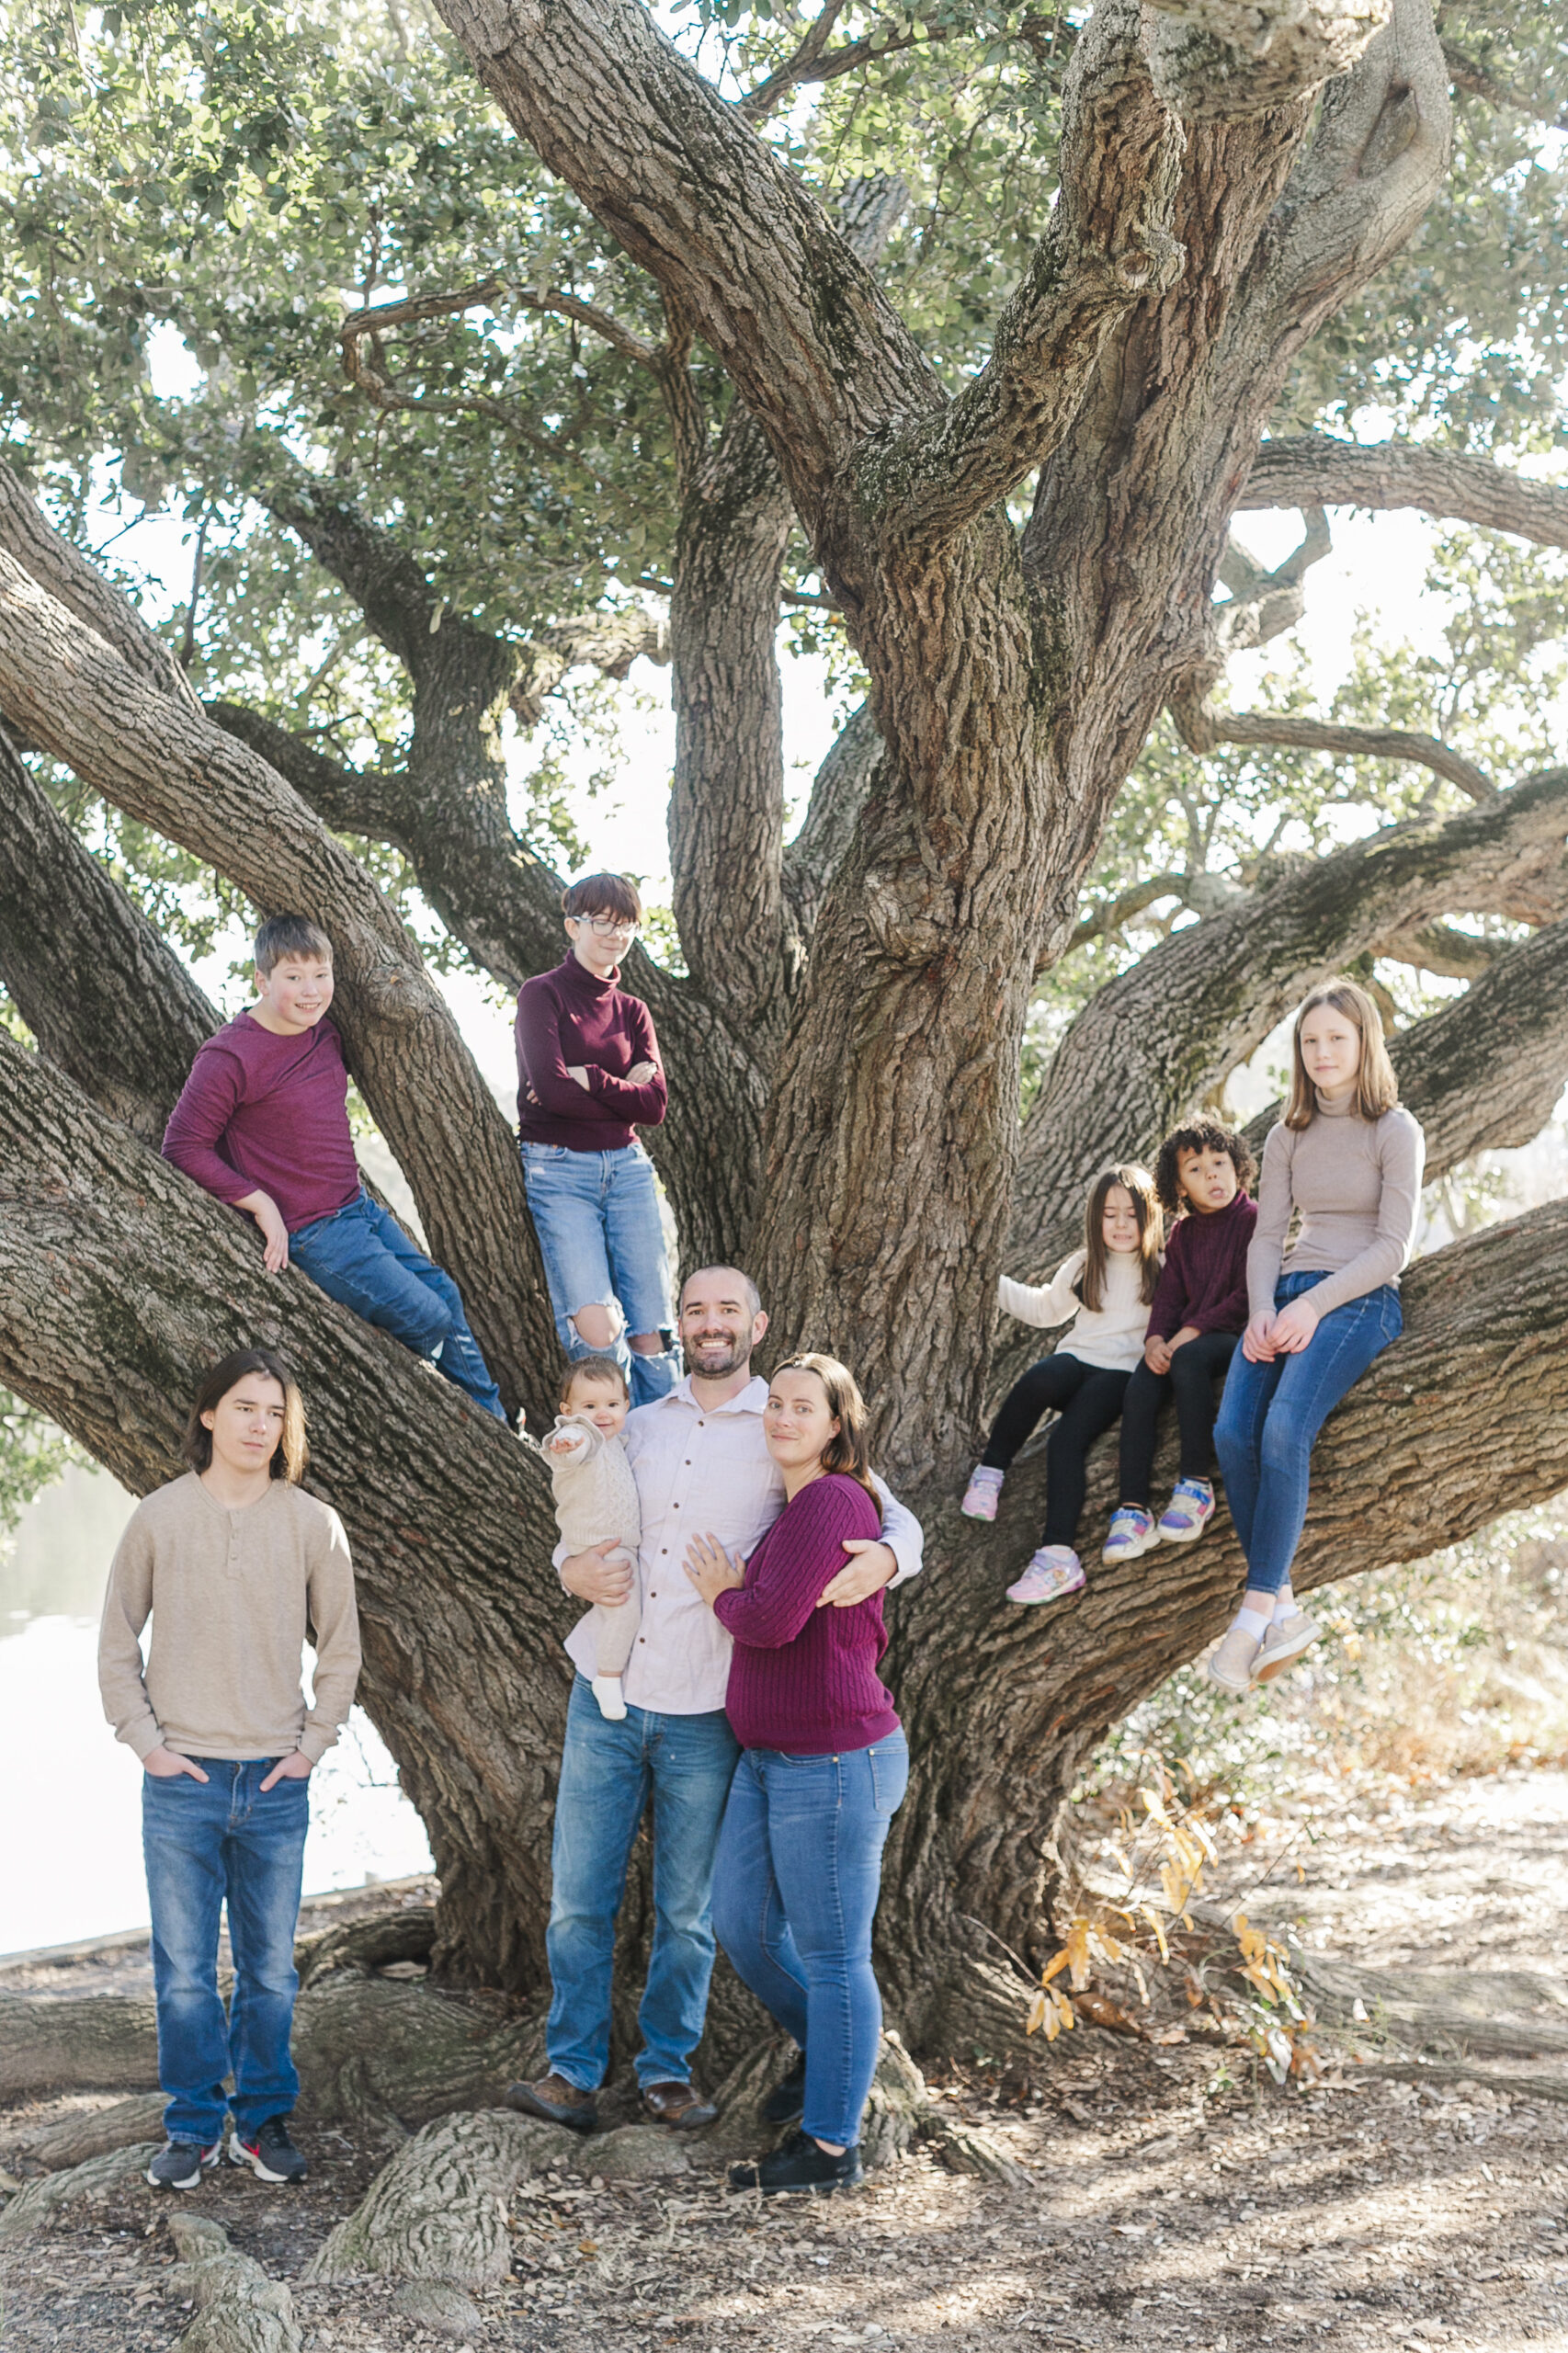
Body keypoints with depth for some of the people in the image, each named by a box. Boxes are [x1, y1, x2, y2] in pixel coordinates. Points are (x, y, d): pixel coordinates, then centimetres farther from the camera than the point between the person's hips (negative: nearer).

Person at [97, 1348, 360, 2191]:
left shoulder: (314, 1525, 1)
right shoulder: (159, 1517, 0)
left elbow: (341, 1648, 10)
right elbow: (116, 1643, 6)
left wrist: (313, 1743, 2)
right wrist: (145, 1740, -2)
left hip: (276, 1783, 1)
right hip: (182, 1780, -1)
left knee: (270, 1969, 8)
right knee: (183, 1969, 3)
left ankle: (264, 2119, 22)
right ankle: (192, 2127, 17)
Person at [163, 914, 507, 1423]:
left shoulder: (326, 1033, 4)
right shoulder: (230, 1058, -19)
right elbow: (184, 1147, -19)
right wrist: (261, 1204, -19)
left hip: (360, 1207, 9)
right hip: (311, 1233, -9)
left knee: (446, 1296, 15)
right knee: (427, 1319, -9)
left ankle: (495, 1424, 30)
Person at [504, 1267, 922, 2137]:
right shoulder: (638, 1427, 11)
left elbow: (897, 1518, -1)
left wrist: (883, 1559, -24)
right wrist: (575, 1569, -5)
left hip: (705, 1715, -3)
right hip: (606, 1697, 3)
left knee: (687, 1910, 9)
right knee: (578, 1898, 4)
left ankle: (667, 2068, 24)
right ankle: (572, 2074, 14)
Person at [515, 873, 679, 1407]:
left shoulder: (633, 1012, 15)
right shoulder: (542, 994, 0)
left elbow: (654, 1105, 3)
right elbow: (550, 1088, -12)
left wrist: (590, 1081, -8)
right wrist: (624, 1089, -3)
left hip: (627, 1167, 5)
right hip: (558, 1169, -5)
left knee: (650, 1335, -2)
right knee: (596, 1329, -18)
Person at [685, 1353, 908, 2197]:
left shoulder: (831, 1502, -17)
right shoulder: (794, 1506, 14)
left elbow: (774, 1619, -24)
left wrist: (722, 1593, -3)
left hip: (832, 1763, -10)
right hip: (769, 1761, 10)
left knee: (831, 1955, 1)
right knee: (743, 1928, 17)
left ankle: (830, 2144, 12)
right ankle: (832, 2056, 37)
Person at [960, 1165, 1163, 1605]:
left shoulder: (1161, 1270, 8)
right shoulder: (1083, 1267, 21)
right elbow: (1045, 1308, 33)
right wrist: (996, 1285, 26)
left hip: (1122, 1372, -3)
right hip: (1078, 1359, 4)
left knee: (1066, 1441, -29)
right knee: (1039, 1381, -35)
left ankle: (1059, 1554, -39)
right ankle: (990, 1471, -21)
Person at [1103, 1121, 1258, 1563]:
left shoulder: (1253, 1220, -4)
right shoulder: (1183, 1232, 17)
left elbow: (1247, 1295, -13)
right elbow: (1169, 1294, 11)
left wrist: (1190, 1333, -18)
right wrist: (1155, 1339, -10)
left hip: (1237, 1336, -6)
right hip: (1185, 1339, 6)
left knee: (1188, 1359, -36)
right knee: (1140, 1385, -21)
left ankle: (1196, 1485, -28)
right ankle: (1133, 1509, -25)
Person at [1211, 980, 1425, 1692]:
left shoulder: (1395, 1132, 2)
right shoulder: (1287, 1136, 17)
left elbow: (1392, 1244, -5)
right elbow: (1267, 1236, 13)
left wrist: (1315, 1305, -17)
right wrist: (1262, 1309, -7)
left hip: (1360, 1299, -5)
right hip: (1288, 1293, 5)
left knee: (1284, 1428, -31)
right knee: (1231, 1433, -22)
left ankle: (1255, 1612, -28)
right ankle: (1285, 1613, -20)